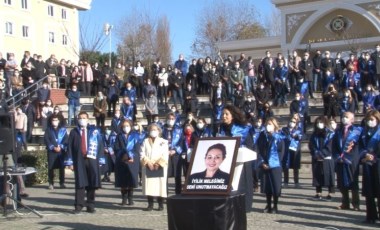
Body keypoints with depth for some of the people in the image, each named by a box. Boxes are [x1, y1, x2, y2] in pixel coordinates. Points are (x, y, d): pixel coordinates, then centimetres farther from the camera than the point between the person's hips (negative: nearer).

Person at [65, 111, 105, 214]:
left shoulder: (95, 131, 6)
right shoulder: (73, 132, 7)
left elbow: (100, 145, 5)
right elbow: (69, 147, 5)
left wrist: (100, 160, -1)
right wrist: (70, 162, -2)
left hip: (92, 160, 0)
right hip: (79, 161, 0)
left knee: (92, 184, 3)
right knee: (80, 183, -1)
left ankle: (90, 206, 13)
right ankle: (78, 206, 5)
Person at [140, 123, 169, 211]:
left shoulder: (163, 142, 7)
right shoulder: (146, 141, 11)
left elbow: (165, 155, -1)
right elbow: (142, 154, 3)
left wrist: (158, 163, -12)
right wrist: (148, 163, -10)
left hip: (160, 167, -1)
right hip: (148, 167, 1)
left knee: (160, 184, -4)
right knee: (149, 185, -1)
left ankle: (161, 204, 5)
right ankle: (150, 204, 7)